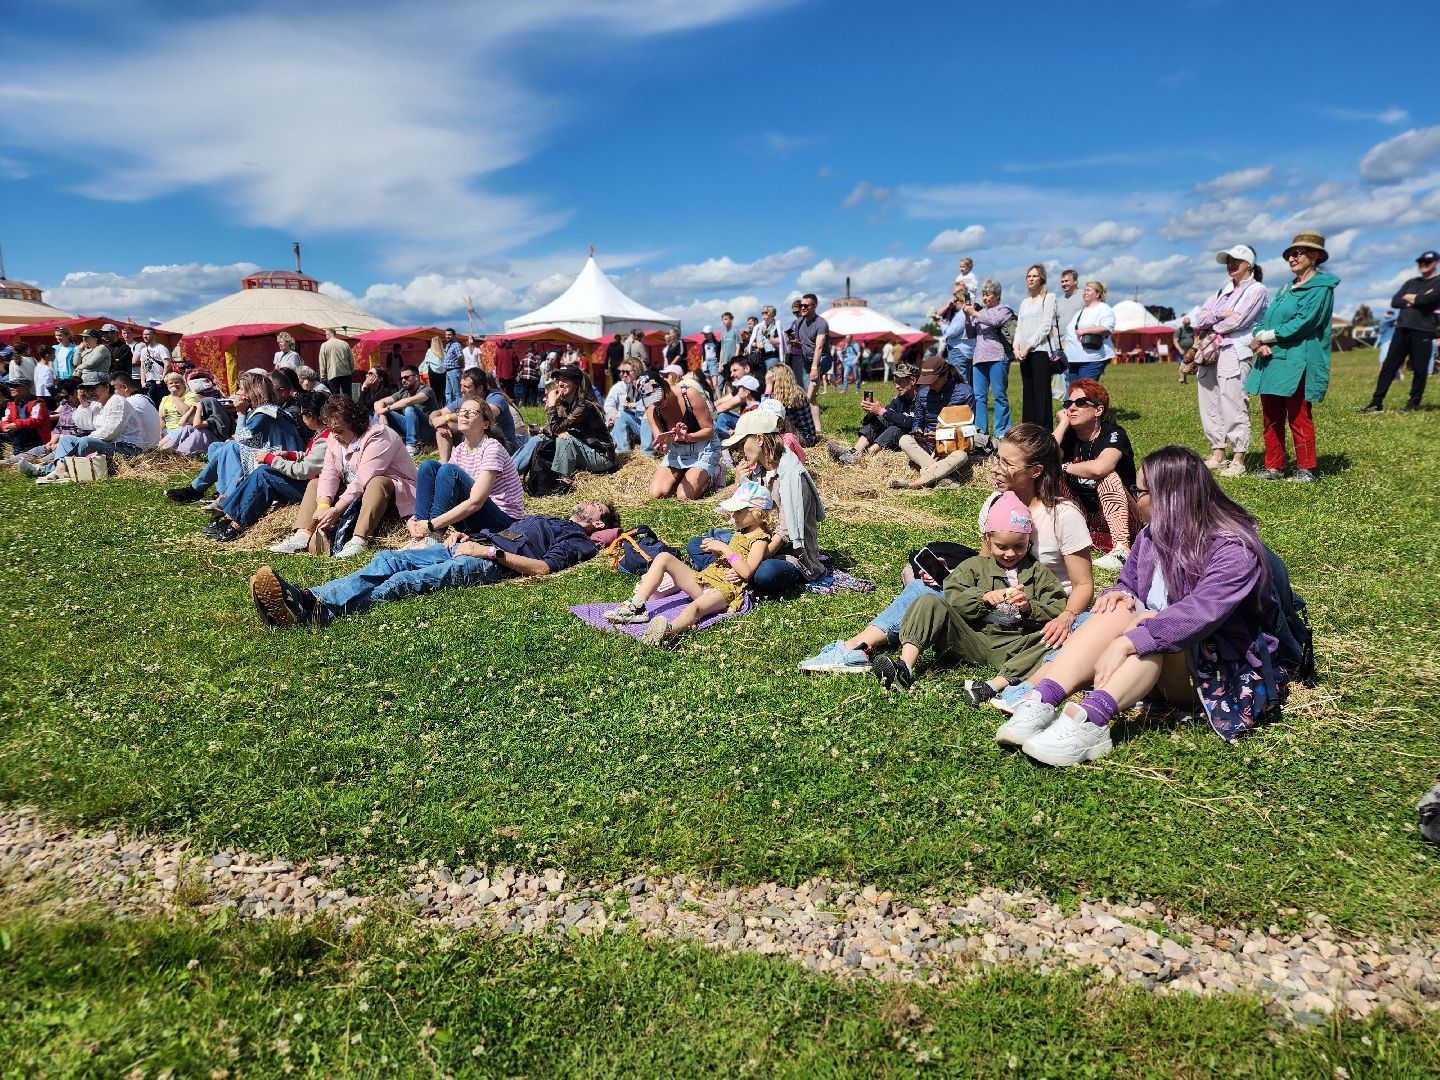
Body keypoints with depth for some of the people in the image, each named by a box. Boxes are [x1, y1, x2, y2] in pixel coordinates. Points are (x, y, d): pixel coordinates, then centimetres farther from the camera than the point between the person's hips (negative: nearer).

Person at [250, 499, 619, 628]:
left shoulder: (579, 540, 10)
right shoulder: (544, 518, 38)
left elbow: (542, 568, -9)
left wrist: (489, 550, -14)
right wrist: (465, 536, 14)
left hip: (492, 563, -8)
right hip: (471, 546, 8)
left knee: (409, 580, -31)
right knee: (389, 559, -15)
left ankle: (324, 610, -48)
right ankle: (309, 599, -33)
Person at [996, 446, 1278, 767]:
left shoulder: (1235, 549, -17)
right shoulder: (1151, 536, 5)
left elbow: (1199, 613, -33)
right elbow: (1127, 583, 14)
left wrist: (1127, 642, -43)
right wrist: (1117, 594, -12)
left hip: (1223, 671, -6)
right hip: (1162, 670, 6)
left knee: (1147, 624, -33)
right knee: (1118, 611, -24)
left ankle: (1087, 720, -54)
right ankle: (1040, 704, -42)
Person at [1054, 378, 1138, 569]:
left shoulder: (1114, 435, -14)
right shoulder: (1068, 435, 2)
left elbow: (1100, 468, -37)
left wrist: (1064, 467, -21)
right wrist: (1063, 423, -13)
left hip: (1117, 517, -4)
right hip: (1080, 515, 4)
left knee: (1107, 477, -32)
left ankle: (1121, 548, -42)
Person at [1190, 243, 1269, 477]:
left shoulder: (1256, 289, 3)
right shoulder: (1222, 291, 23)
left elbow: (1236, 321, -10)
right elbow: (1199, 318, 10)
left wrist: (1212, 326, 5)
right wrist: (1220, 314, -6)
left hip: (1234, 352, -7)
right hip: (1209, 352, 7)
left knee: (1233, 405, -12)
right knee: (1209, 404, 5)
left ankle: (1238, 460, -11)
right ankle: (1217, 454, 11)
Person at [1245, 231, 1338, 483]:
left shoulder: (1320, 288, -4)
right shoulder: (1287, 287, 20)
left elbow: (1302, 323, -14)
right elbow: (1267, 318, 13)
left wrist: (1266, 337, -11)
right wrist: (1260, 340, -7)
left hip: (1297, 363, -7)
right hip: (1272, 360, 7)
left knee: (1298, 418, -4)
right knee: (1271, 417, 7)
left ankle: (1305, 469, 5)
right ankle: (1273, 466, 14)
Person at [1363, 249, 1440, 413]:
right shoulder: (1411, 282, 20)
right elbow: (1394, 302, 9)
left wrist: (1409, 298, 2)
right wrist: (1417, 300, -4)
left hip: (1422, 331, -5)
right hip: (1402, 329, 5)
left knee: (1419, 369, -2)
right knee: (1388, 366, 1)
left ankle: (1414, 402, 10)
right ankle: (1376, 402, 1)